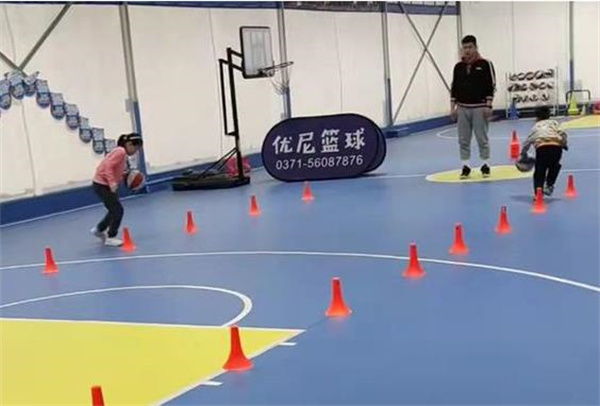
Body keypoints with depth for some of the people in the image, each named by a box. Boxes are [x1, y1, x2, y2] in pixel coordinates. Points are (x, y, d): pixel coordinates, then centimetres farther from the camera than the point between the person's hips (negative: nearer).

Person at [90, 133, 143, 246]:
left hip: (107, 185, 10)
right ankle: (110, 238, 4)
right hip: (102, 185, -10)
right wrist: (112, 182, -36)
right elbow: (108, 166, -28)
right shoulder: (120, 151, -18)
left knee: (115, 210, 19)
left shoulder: (122, 153, 11)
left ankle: (99, 230, 36)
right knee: (118, 210, -7)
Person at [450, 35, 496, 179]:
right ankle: (466, 166, 11)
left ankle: (485, 166, 11)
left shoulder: (485, 64, -3)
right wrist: (452, 107, 6)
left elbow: (491, 86, -5)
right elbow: (454, 88, 12)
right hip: (462, 108, 4)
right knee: (463, 139, 4)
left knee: (482, 138, 1)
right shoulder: (458, 67, 8)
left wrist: (488, 106, -11)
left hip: (479, 108, -4)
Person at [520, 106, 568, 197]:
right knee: (554, 166, 29)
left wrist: (523, 154, 42)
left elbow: (527, 142, 28)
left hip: (541, 147, -1)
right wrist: (564, 144, 25)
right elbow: (562, 134, 10)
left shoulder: (535, 126, 30)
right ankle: (549, 186, 20)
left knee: (539, 171, 9)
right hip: (556, 146, 1)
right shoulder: (553, 122, 27)